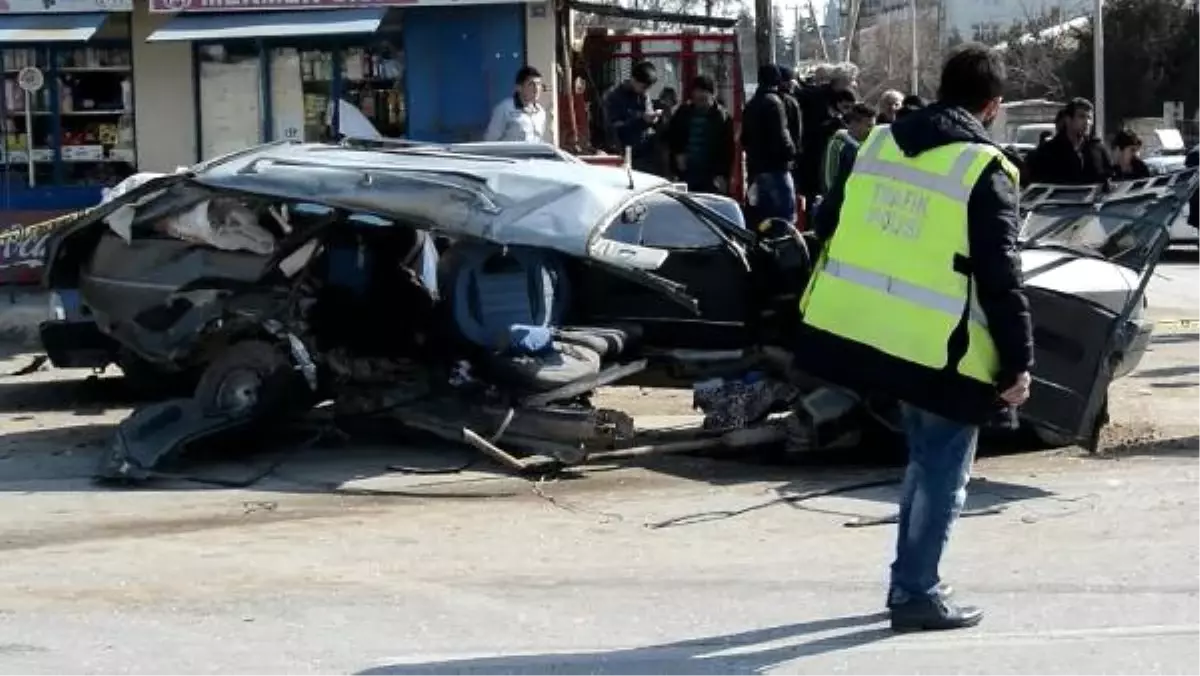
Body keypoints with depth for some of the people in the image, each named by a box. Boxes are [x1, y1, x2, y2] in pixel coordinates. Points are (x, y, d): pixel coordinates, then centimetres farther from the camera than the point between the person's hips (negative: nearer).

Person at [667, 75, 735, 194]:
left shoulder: (722, 117, -4)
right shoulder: (684, 112, 5)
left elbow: (727, 149, -5)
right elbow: (671, 136, 19)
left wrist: (723, 175, -11)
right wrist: (677, 154, 2)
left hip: (711, 177, -3)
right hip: (686, 174, 3)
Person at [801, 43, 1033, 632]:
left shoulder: (879, 143, 8)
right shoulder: (983, 169, -11)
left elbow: (829, 228, 14)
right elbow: (1000, 277, -14)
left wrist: (839, 306, 25)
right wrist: (1019, 362, -9)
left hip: (862, 330, 7)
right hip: (939, 346, -7)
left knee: (925, 461, 23)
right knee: (943, 473, 7)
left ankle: (910, 579, 29)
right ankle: (917, 594, 10)